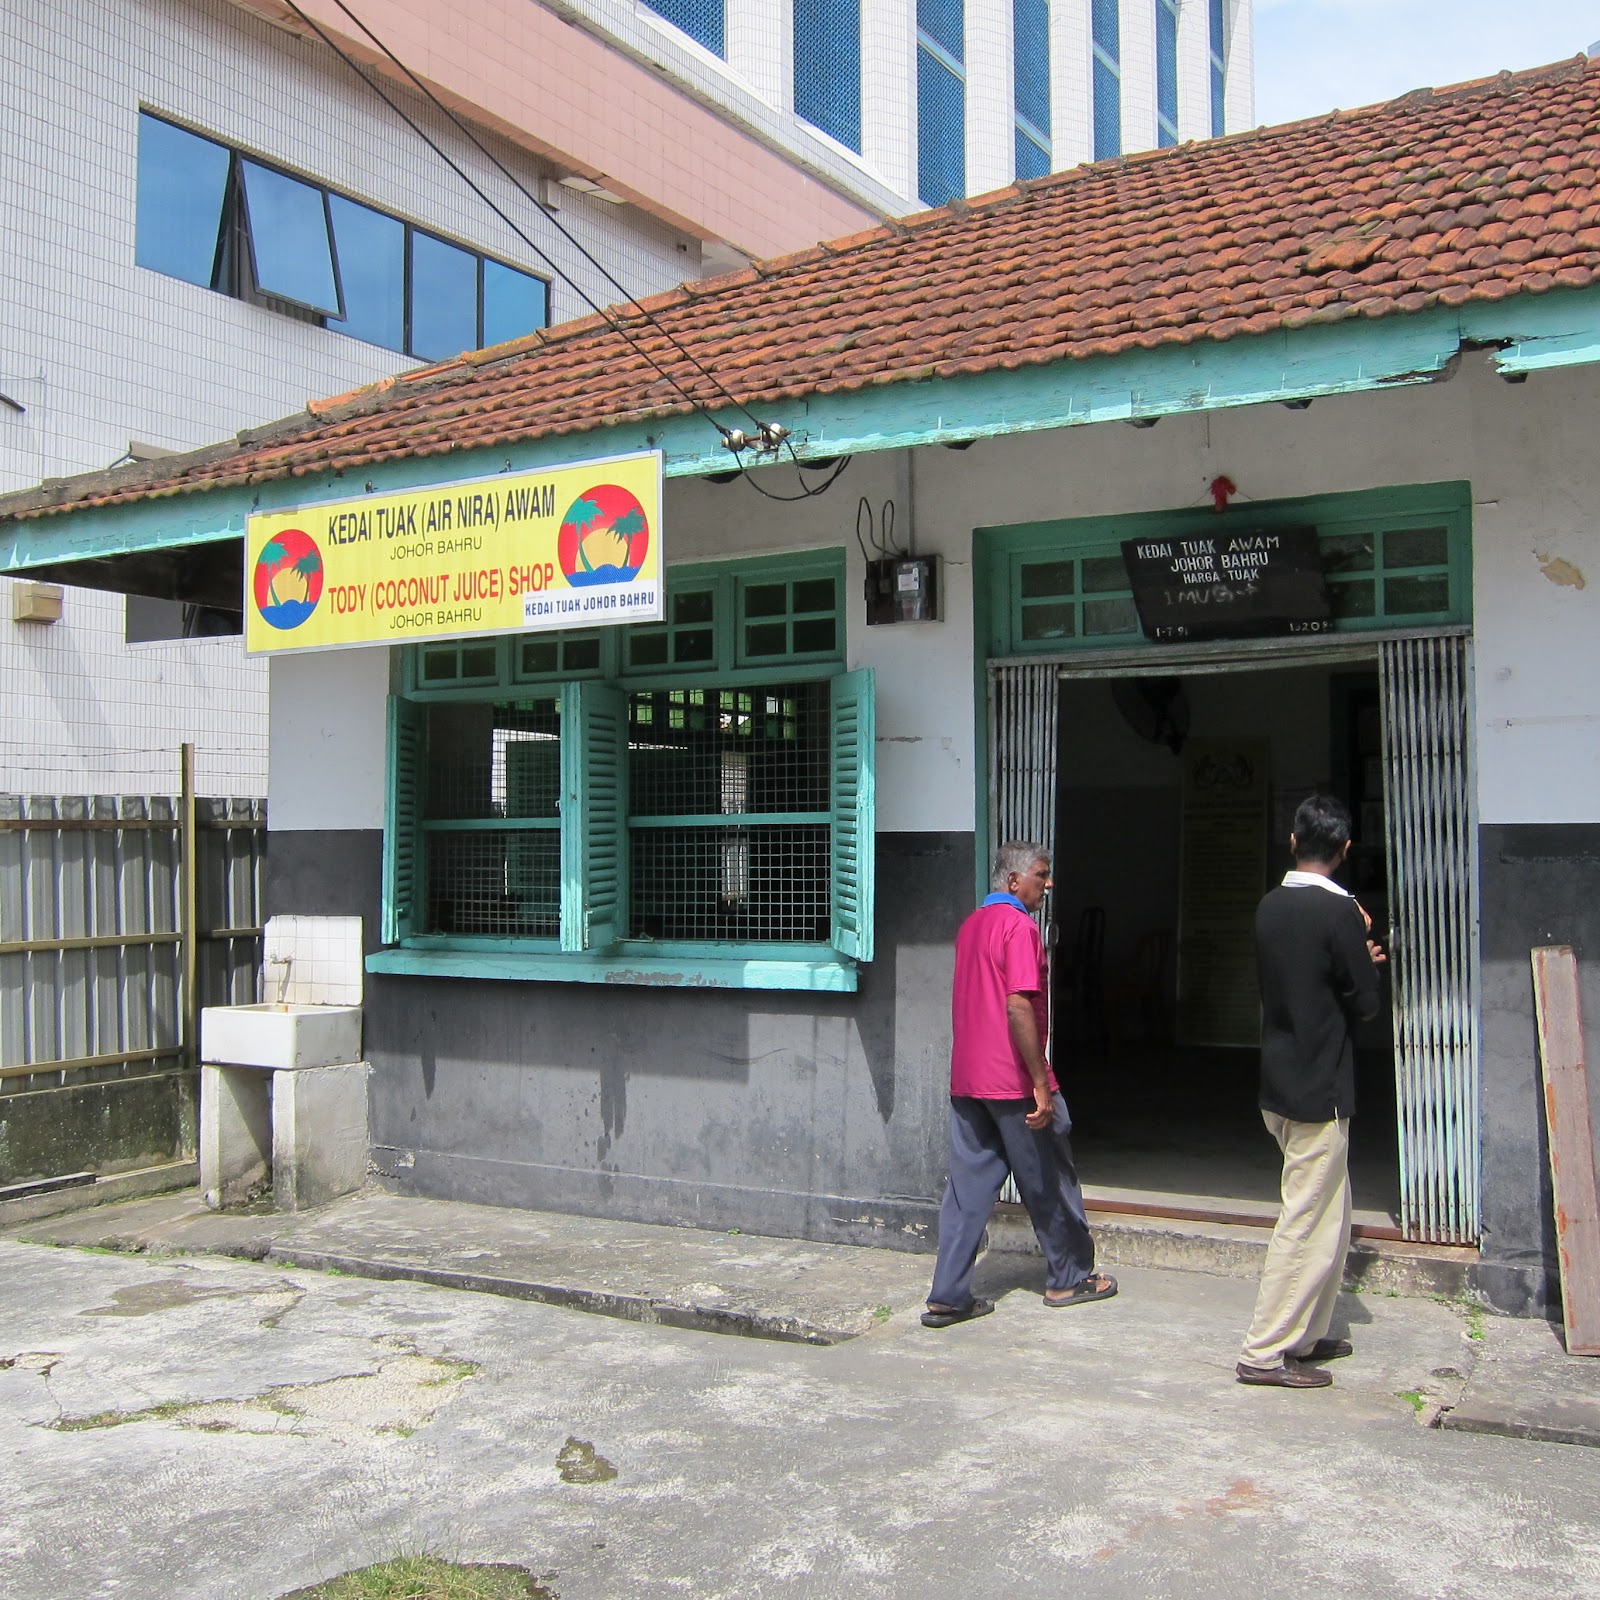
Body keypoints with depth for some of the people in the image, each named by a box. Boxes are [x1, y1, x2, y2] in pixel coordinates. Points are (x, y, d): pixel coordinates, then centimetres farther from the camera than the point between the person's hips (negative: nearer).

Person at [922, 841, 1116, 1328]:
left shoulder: (971, 926, 14)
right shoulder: (1019, 925, -13)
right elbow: (1018, 1007, -22)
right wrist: (1041, 1082, -19)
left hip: (967, 1081, 8)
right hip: (1013, 1082, -8)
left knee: (968, 1187, 7)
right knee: (1049, 1184, 10)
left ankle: (948, 1296, 5)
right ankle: (1069, 1278, 24)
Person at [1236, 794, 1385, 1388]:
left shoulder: (1269, 908, 7)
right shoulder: (1340, 911, -16)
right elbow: (1365, 1003, -9)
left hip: (1278, 1084, 8)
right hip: (1319, 1089, -8)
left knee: (1329, 1211, 19)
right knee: (1307, 1222, -2)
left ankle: (1306, 1333, 25)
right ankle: (1265, 1353, 1)